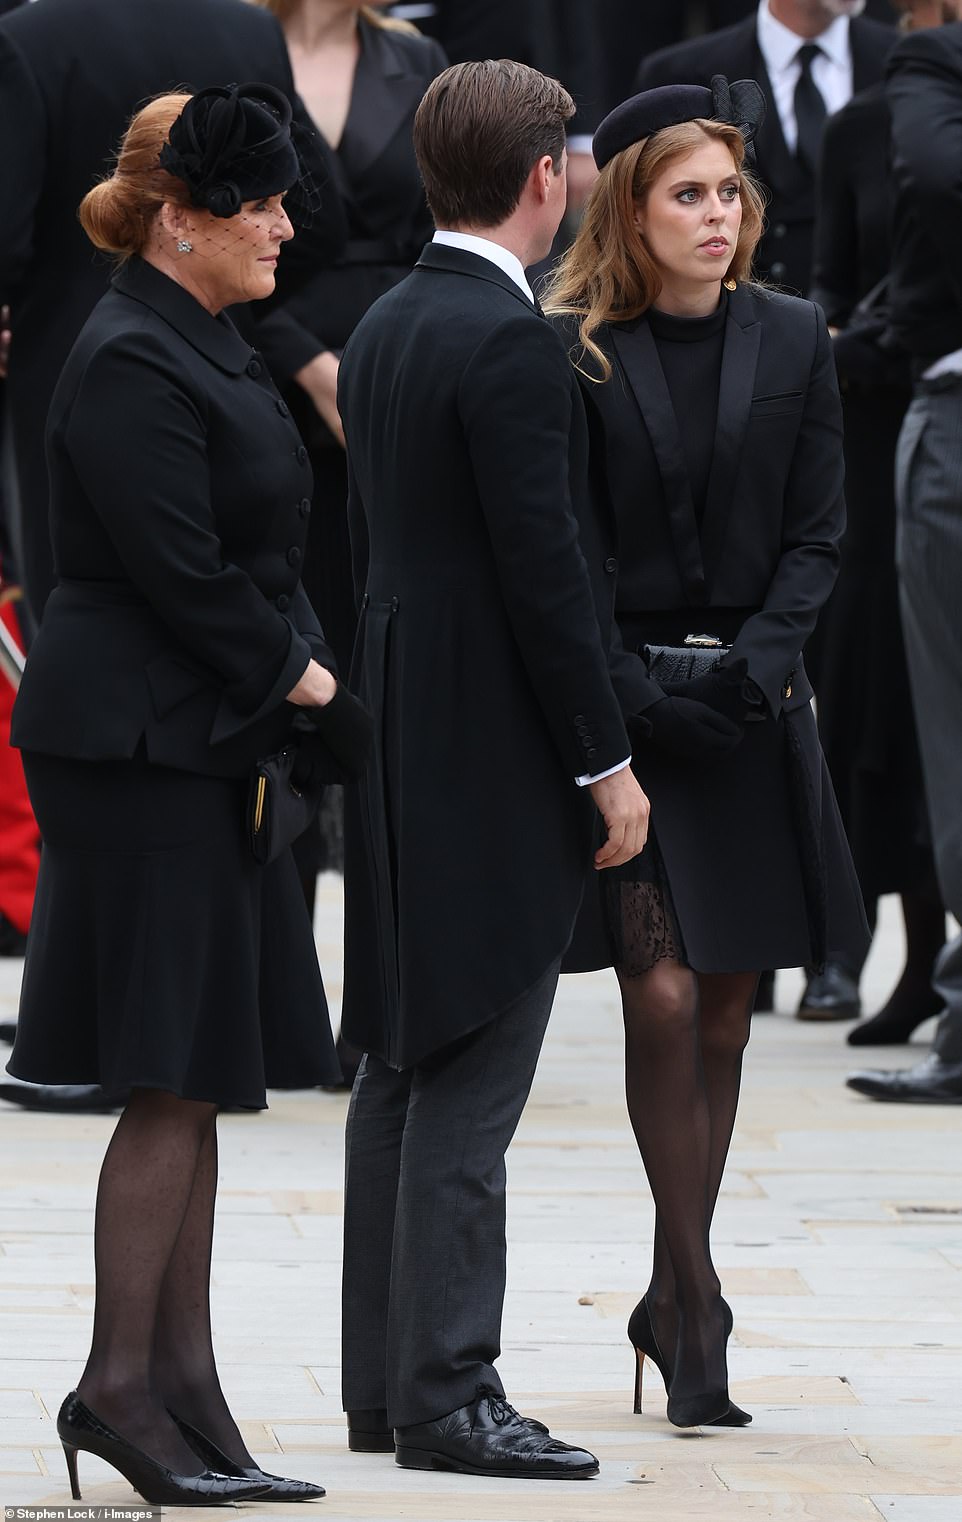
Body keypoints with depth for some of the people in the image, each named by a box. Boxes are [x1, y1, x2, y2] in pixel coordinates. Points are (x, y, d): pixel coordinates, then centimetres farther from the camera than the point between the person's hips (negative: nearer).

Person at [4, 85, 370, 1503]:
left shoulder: (212, 348, 15)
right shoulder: (131, 362, -15)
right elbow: (178, 571, -20)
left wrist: (303, 676, 3)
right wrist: (292, 673, -7)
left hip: (209, 742, 10)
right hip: (140, 739, -10)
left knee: (197, 1084, 9)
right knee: (177, 1079, -7)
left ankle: (183, 1383, 13)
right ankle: (119, 1380, -1)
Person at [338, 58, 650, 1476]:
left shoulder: (382, 330, 11)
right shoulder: (509, 340, -16)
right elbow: (544, 570, -18)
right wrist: (607, 763, -12)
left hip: (406, 748, 9)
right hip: (499, 755, -9)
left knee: (404, 1068, 12)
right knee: (471, 1084, -7)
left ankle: (384, 1382, 17)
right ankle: (449, 1394, -6)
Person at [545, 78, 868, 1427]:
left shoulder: (791, 342, 6)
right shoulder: (571, 354, -4)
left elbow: (817, 537, 5)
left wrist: (754, 662, -10)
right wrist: (638, 687, -14)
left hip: (752, 709, 3)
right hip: (619, 700, -3)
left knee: (725, 1011, 6)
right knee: (662, 996, -12)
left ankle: (672, 1298, 18)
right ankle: (695, 1295, -3)